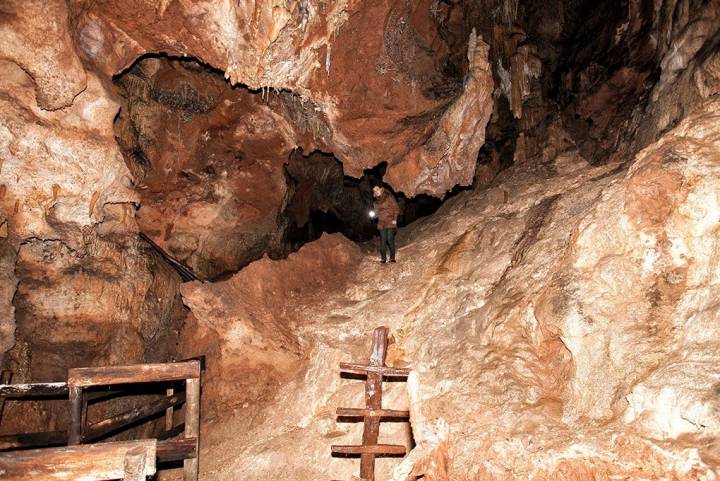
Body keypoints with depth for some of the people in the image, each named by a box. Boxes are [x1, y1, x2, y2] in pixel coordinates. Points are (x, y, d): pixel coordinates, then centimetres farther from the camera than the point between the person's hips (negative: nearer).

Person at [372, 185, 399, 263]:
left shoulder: (389, 197, -4)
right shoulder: (375, 201, 12)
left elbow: (396, 208, -4)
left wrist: (395, 219, -10)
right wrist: (376, 215, 0)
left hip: (390, 222, -4)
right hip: (381, 223, 4)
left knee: (390, 239, -8)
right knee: (383, 240, -1)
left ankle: (392, 257, 1)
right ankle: (383, 258, 3)